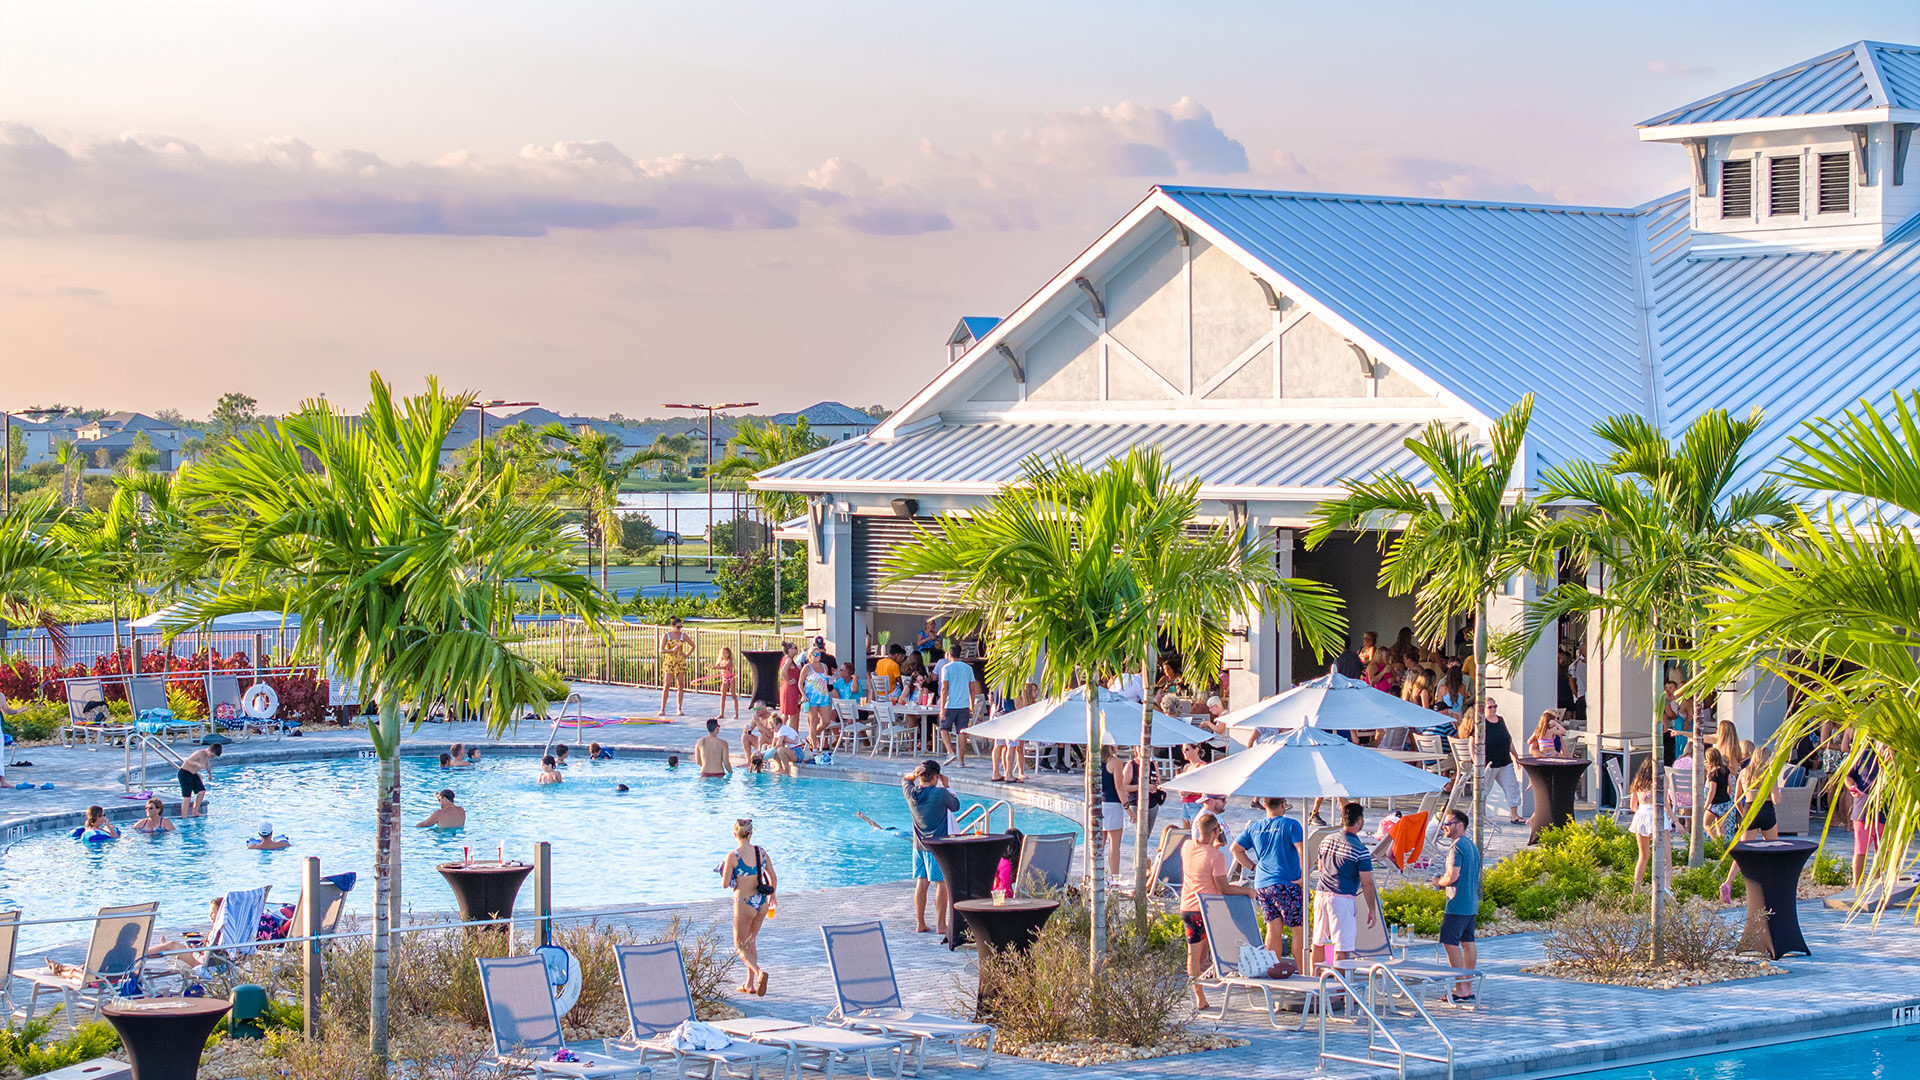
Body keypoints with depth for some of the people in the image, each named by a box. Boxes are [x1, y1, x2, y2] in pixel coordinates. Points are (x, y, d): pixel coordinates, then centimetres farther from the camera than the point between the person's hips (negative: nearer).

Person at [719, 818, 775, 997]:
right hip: (762, 903, 5)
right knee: (751, 942, 22)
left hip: (744, 904, -5)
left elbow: (725, 884, -11)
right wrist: (772, 896, 26)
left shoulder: (733, 856, -15)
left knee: (740, 946, 6)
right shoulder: (761, 852, 0)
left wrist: (724, 870, 9)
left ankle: (759, 972, -20)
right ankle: (750, 984, 25)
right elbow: (773, 878, 9)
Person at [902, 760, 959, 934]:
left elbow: (904, 780, 20)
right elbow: (955, 806, 1)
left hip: (919, 844, 5)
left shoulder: (911, 793, -3)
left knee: (921, 883, 10)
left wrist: (913, 775, -3)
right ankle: (941, 925, 1)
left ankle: (920, 924, 13)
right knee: (941, 884, 1)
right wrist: (946, 787, 10)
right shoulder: (941, 794, -17)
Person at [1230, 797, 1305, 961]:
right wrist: (1304, 877, -10)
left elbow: (1236, 849, 14)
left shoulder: (1254, 827, 11)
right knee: (1298, 929, 0)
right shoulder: (1290, 825, -6)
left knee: (1273, 929, 6)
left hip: (1262, 885, 5)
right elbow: (1302, 851, -16)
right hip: (1286, 884, -5)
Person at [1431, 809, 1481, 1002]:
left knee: (1450, 942, -8)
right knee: (1468, 942, 12)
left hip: (1457, 905, -10)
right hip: (1471, 904, 10)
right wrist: (1443, 879, 18)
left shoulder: (1457, 847, -15)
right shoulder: (1471, 845, 16)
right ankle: (1468, 987, 15)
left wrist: (1438, 882, -2)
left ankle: (1460, 988, -11)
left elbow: (1452, 877, -22)